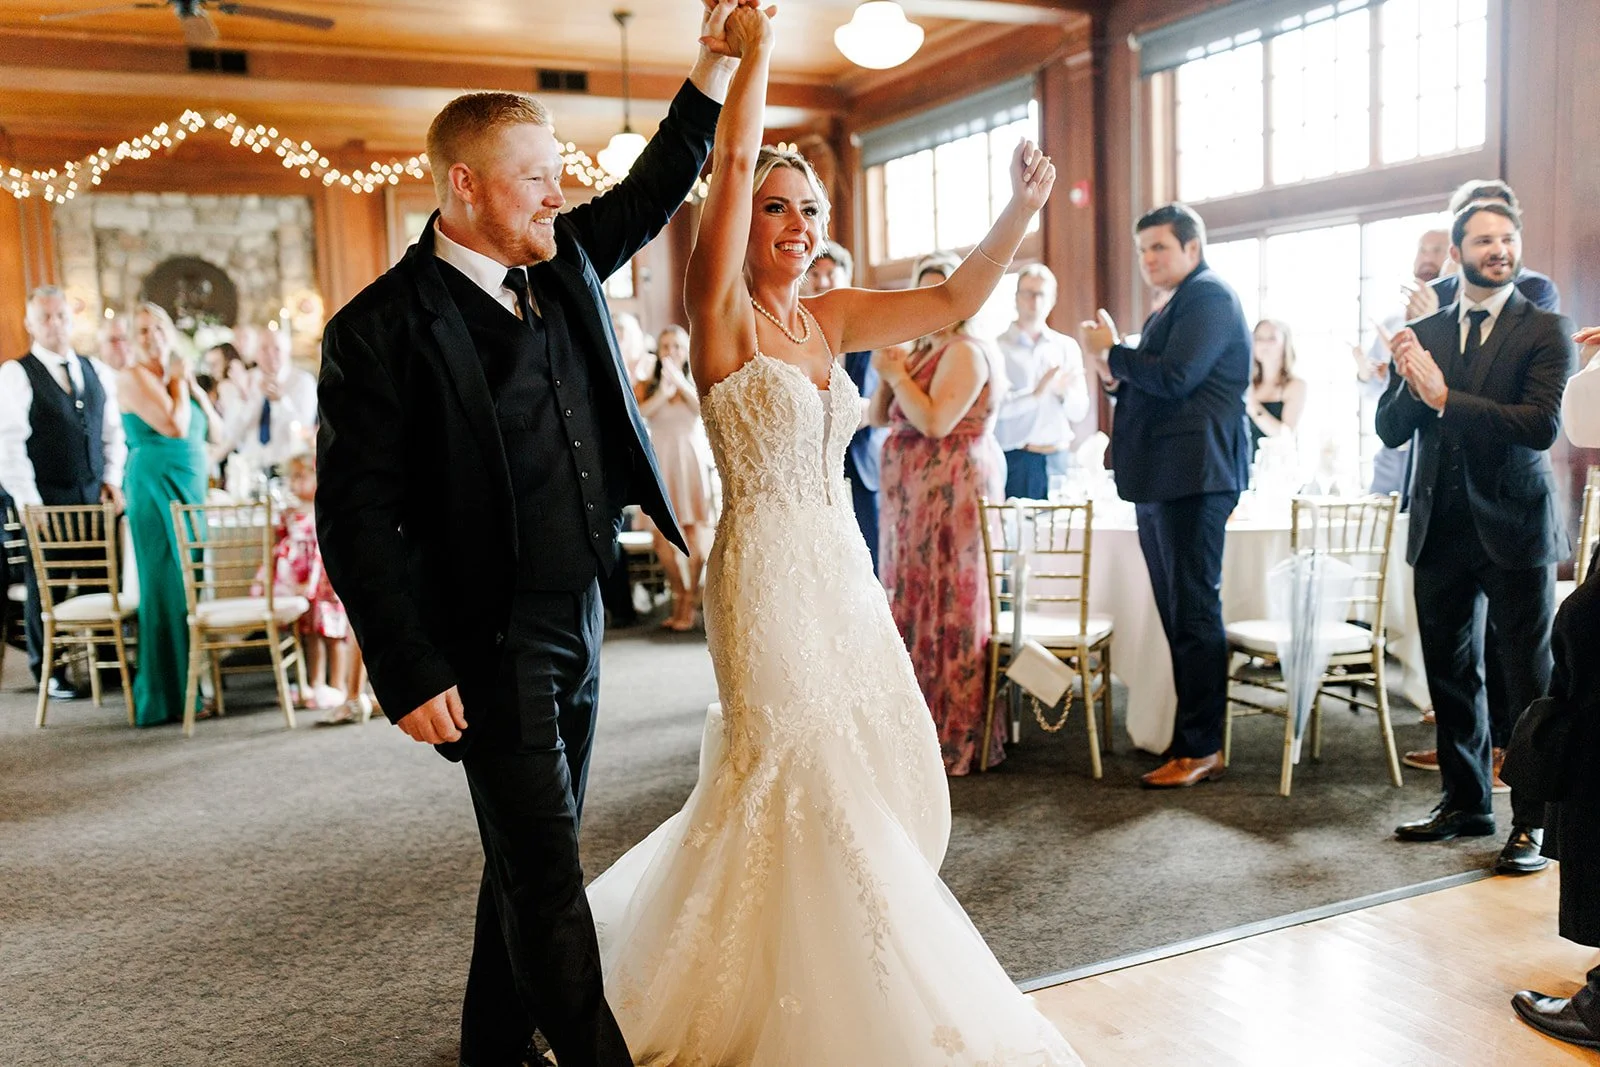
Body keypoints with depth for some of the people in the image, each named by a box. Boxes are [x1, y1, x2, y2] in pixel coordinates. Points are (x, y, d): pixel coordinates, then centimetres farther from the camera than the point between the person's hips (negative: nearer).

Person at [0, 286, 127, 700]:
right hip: (46, 501, -4)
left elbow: (114, 431, 17)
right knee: (45, 586, 3)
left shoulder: (97, 372, 12)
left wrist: (112, 480, 5)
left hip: (95, 497, 4)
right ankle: (49, 672, 16)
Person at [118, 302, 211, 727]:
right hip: (157, 490, -8)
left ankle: (187, 682, 20)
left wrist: (192, 386, 3)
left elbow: (211, 430, 13)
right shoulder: (134, 377, -8)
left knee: (189, 582, 11)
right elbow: (174, 427, -20)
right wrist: (179, 385, -6)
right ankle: (166, 696, 1)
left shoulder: (171, 377, 16)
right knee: (168, 585, -6)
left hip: (188, 490, 8)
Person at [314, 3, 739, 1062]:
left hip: (577, 616, 8)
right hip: (489, 638, -7)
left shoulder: (563, 263, 7)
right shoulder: (382, 329, -14)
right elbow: (356, 517, -15)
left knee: (534, 855, 18)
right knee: (545, 871, -1)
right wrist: (413, 674, -18)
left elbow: (657, 187, 20)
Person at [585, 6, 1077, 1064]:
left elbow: (954, 300, 7)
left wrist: (1024, 207, -3)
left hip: (842, 568, 7)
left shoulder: (832, 318, 9)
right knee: (797, 771, 0)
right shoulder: (722, 313, -8)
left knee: (876, 772, 12)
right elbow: (733, 158, -18)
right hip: (767, 568, -7)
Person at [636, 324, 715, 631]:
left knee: (694, 532, -9)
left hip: (692, 462, -1)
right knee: (663, 538, -1)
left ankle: (690, 603, 3)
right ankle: (679, 597, 18)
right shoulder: (646, 387, 7)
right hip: (661, 464, 2)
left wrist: (680, 382, -19)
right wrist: (663, 391, -18)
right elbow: (635, 414, -11)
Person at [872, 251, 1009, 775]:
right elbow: (877, 418, 15)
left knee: (946, 608, -5)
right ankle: (920, 725, 21)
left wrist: (897, 373, -11)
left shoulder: (965, 352, -10)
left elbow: (936, 422, -21)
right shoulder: (922, 352, 18)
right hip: (915, 500, 9)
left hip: (951, 497, -9)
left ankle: (955, 737, 3)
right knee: (916, 604, 11)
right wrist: (888, 374, -1)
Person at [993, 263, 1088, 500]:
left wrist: (1064, 392, -12)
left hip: (1059, 460, 4)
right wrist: (1036, 394, -25)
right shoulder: (997, 348, -1)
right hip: (1015, 461, -3)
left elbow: (1079, 412, 8)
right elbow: (996, 405, -12)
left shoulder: (1067, 347, 12)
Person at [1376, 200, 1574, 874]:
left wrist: (1444, 396, -20)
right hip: (1440, 531, 4)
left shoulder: (1545, 332, -3)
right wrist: (1410, 385, -17)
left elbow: (1541, 424, -17)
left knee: (1530, 682, 1)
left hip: (1513, 530, -4)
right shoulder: (1424, 333, 7)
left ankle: (1534, 822, 12)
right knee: (1450, 674, 14)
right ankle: (1466, 803, 29)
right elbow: (1389, 431, 3)